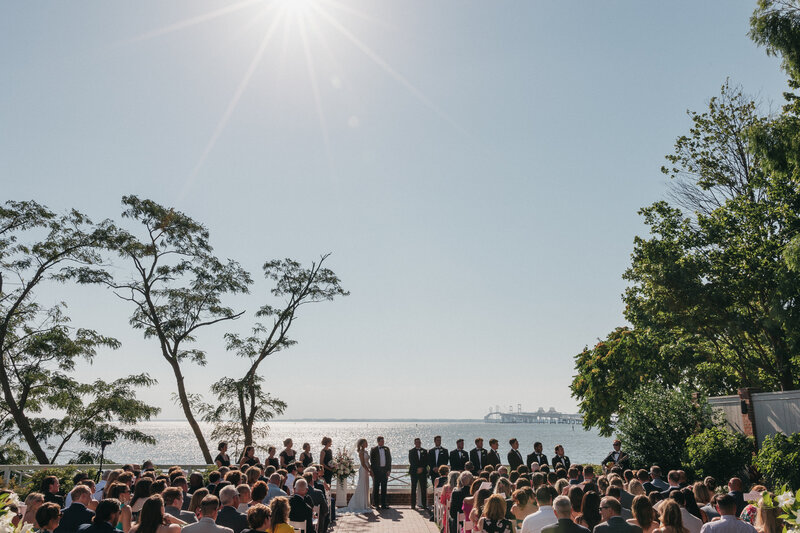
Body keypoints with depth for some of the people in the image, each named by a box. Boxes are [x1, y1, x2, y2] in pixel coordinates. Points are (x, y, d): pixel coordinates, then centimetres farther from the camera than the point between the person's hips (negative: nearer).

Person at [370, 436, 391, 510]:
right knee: (376, 487, 6)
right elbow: (371, 460, -1)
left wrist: (389, 470, 1)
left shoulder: (387, 449, 10)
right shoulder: (373, 449, -1)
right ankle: (375, 503, 18)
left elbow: (389, 459, 10)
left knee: (384, 488, 5)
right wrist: (372, 471, -7)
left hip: (385, 470, 3)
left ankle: (383, 504, 9)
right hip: (376, 470, -3)